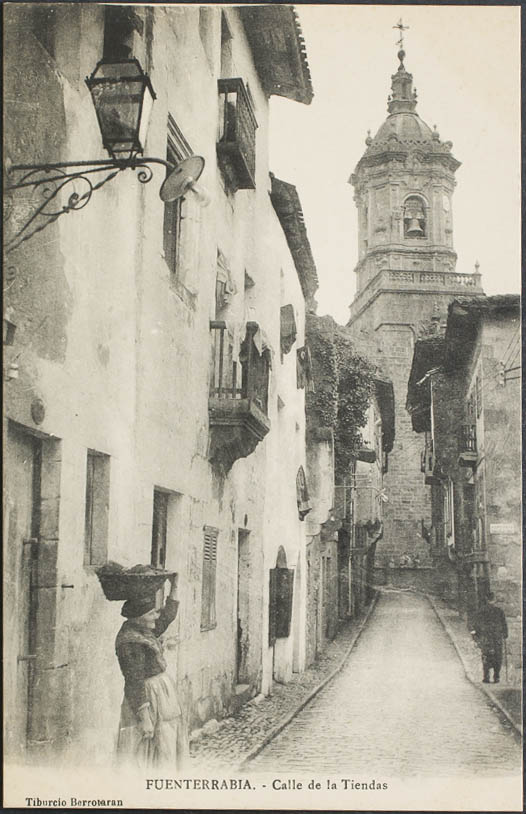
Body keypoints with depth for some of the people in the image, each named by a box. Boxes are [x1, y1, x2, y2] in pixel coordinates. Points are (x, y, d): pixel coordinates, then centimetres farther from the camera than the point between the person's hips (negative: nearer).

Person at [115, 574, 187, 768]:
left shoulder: (143, 631, 7)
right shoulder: (130, 641, -22)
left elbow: (167, 617, 25)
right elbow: (134, 683, -24)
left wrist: (174, 588, 19)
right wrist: (144, 719, -25)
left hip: (162, 694, 10)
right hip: (147, 701, -10)